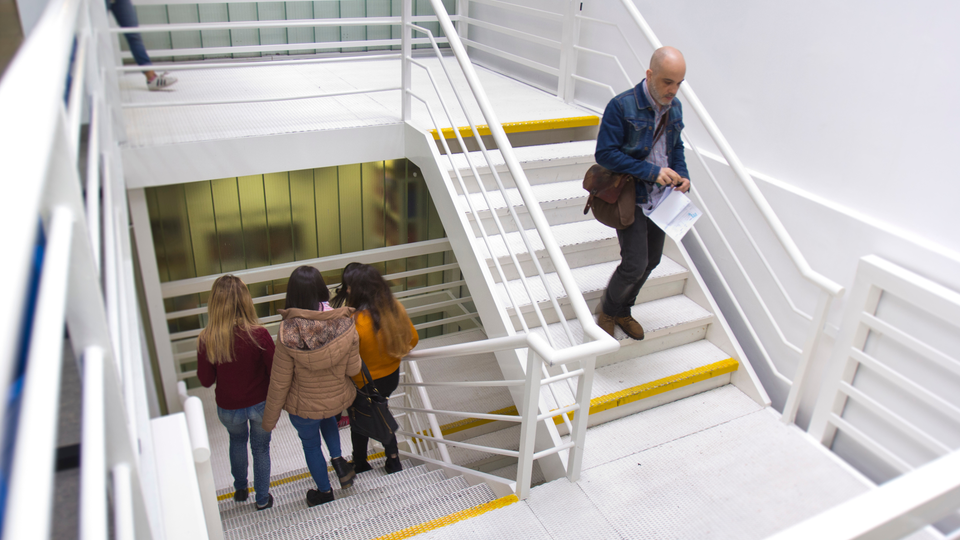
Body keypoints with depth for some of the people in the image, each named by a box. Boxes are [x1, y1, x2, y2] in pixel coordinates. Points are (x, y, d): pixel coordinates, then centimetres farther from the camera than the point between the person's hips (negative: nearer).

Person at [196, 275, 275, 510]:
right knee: (261, 448, 23)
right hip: (260, 405, -1)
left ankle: (240, 488, 49)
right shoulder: (259, 335, -25)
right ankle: (262, 498, 40)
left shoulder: (207, 340, -22)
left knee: (237, 441, 33)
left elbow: (206, 380, -9)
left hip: (229, 409, 1)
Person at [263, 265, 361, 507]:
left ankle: (324, 492, 47)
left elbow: (280, 382, -17)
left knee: (310, 444, 27)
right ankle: (337, 459, 26)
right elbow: (353, 370, -11)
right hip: (340, 398, 3)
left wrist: (270, 418, -2)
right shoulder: (346, 324, -22)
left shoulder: (288, 332, -28)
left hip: (304, 406, -2)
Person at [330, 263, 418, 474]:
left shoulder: (355, 323, -34)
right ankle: (393, 461, 41)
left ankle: (360, 465, 46)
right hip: (391, 377, 5)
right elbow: (412, 339, -1)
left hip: (363, 384, -5)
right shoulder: (395, 308, -15)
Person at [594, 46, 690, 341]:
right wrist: (651, 171, -24)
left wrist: (682, 175, -2)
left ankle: (623, 310, 37)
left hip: (661, 197, 7)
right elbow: (605, 153, -19)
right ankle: (608, 311, 20)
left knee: (652, 260, 15)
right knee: (635, 263, -9)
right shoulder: (622, 106, -17)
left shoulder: (674, 108, 4)